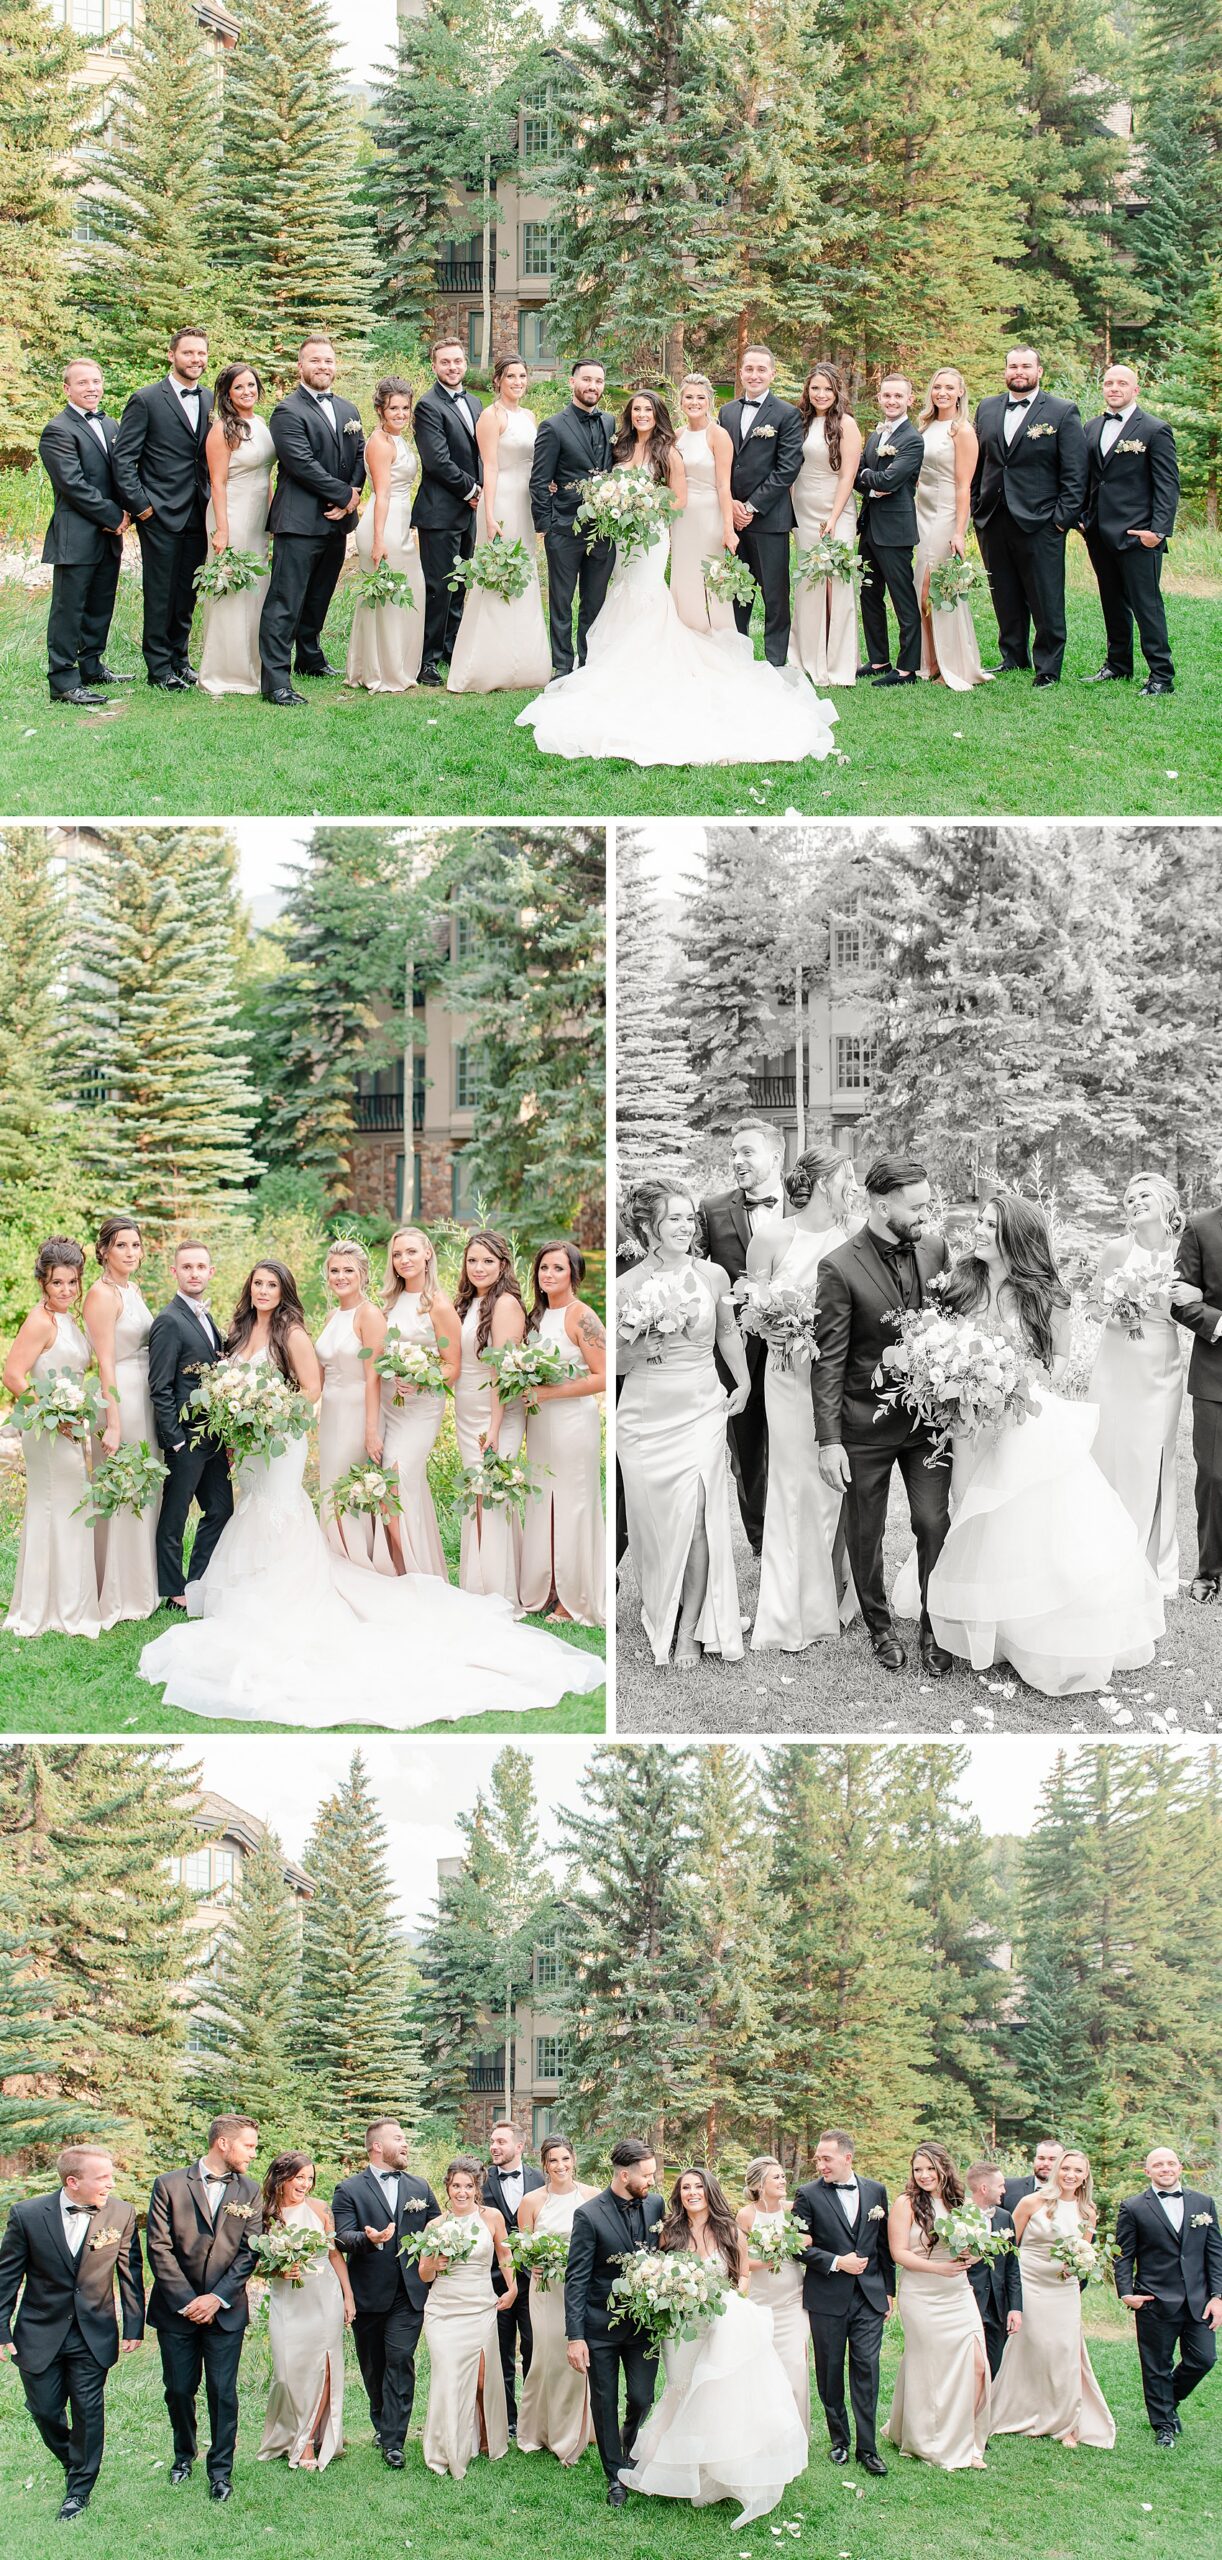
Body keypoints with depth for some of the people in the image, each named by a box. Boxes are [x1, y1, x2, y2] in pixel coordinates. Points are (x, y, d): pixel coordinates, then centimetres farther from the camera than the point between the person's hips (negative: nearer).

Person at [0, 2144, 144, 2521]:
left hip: (93, 2334, 0)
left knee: (88, 2412, 4)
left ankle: (80, 2489, 21)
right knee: (45, 2411, 10)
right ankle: (73, 2463, 39)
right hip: (40, 2332, 0)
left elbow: (130, 2272, 0)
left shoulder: (121, 2214, -11)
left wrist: (133, 2326, 1)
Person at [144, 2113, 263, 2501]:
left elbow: (249, 2252, -2)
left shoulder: (250, 2192, 2)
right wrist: (187, 2300, -11)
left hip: (225, 2310, 1)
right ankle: (184, 2455, 31)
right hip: (176, 2308, 0)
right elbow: (159, 2247, -7)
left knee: (223, 2392, 0)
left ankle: (221, 2469, 11)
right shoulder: (170, 2185, -4)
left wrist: (217, 2298, -12)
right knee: (179, 2389, 9)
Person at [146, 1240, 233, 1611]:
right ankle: (173, 1592, 13)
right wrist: (176, 1440, -19)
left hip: (214, 1438, 9)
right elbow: (160, 1389, -16)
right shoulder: (169, 1321, -14)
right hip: (185, 1438, -9)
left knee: (221, 1511, 13)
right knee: (174, 1518, 3)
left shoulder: (206, 1319, 14)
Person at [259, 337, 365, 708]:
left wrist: (352, 496, -6)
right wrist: (345, 494, -13)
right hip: (300, 521, -7)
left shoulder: (348, 410, 16)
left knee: (319, 597, 19)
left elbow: (360, 455, 12)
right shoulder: (287, 412, -8)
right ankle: (276, 680, -12)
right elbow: (303, 464, -16)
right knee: (285, 602, -9)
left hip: (337, 521, 7)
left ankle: (310, 658, 35)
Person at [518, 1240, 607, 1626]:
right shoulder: (538, 1315, 11)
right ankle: (544, 1590, 19)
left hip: (573, 1420, -8)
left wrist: (549, 1393, -19)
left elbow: (603, 1377, -17)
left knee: (572, 1506, 0)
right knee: (541, 1505, 11)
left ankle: (574, 1599, 9)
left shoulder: (580, 1316, -13)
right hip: (539, 1422, 8)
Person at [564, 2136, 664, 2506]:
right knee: (604, 2402, 7)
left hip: (645, 2320, 3)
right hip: (601, 2324, -3)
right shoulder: (589, 2215, -14)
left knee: (641, 2398, 2)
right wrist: (574, 2336, -16)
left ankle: (631, 2458, 32)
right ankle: (615, 2476, 23)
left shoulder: (655, 2205, -2)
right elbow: (576, 2279, -12)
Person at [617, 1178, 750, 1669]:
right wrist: (639, 1349, -17)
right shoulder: (628, 1285, -4)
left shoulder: (712, 1276, 1)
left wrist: (743, 1382, 22)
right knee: (652, 1517, 5)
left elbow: (728, 1332, 18)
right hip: (645, 1414, 0)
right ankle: (658, 1610, 27)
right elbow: (613, 1359, 3)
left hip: (701, 1410, 0)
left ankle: (690, 1629, 2)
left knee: (694, 1518, -10)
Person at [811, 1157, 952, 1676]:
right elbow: (828, 1360, -13)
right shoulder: (840, 1268, -16)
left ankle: (935, 1629, 16)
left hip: (929, 1416, 3)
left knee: (936, 1524, 0)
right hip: (867, 1423, -3)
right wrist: (829, 1440, -14)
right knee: (865, 1535, 11)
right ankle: (879, 1626, 31)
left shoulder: (935, 1248, -3)